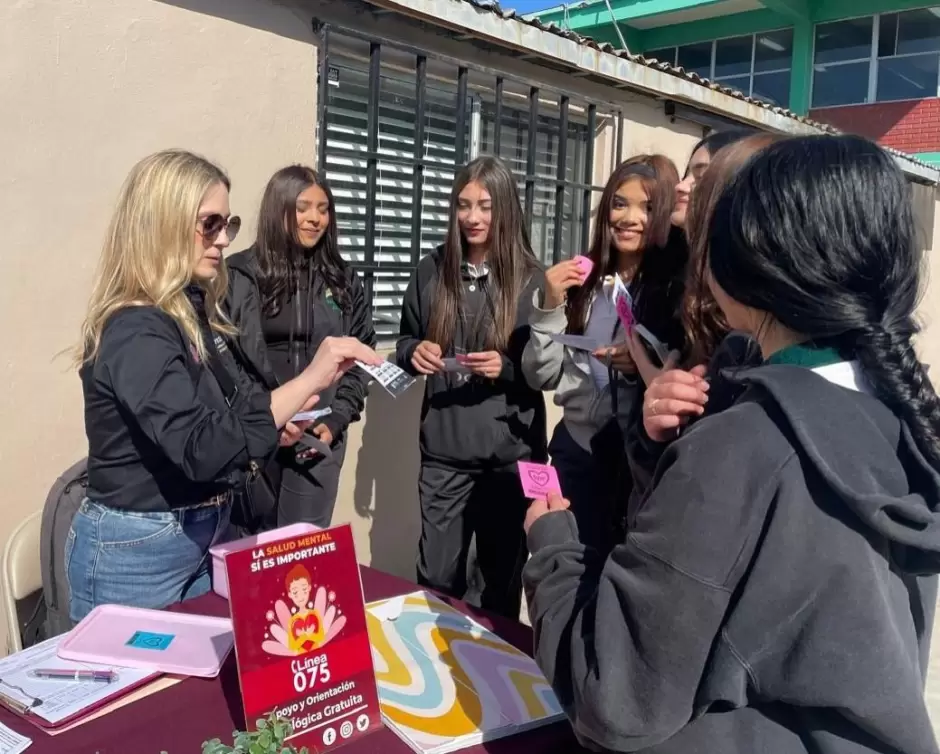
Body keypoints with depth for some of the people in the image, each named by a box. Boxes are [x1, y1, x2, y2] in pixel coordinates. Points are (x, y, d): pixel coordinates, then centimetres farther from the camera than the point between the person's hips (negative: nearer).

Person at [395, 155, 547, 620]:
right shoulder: (431, 271, 3)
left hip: (510, 452, -2)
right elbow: (406, 343, 14)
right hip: (443, 449, 2)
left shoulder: (531, 279, -5)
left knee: (504, 576, 16)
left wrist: (507, 367, -21)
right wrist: (415, 353, -7)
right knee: (436, 579, 9)